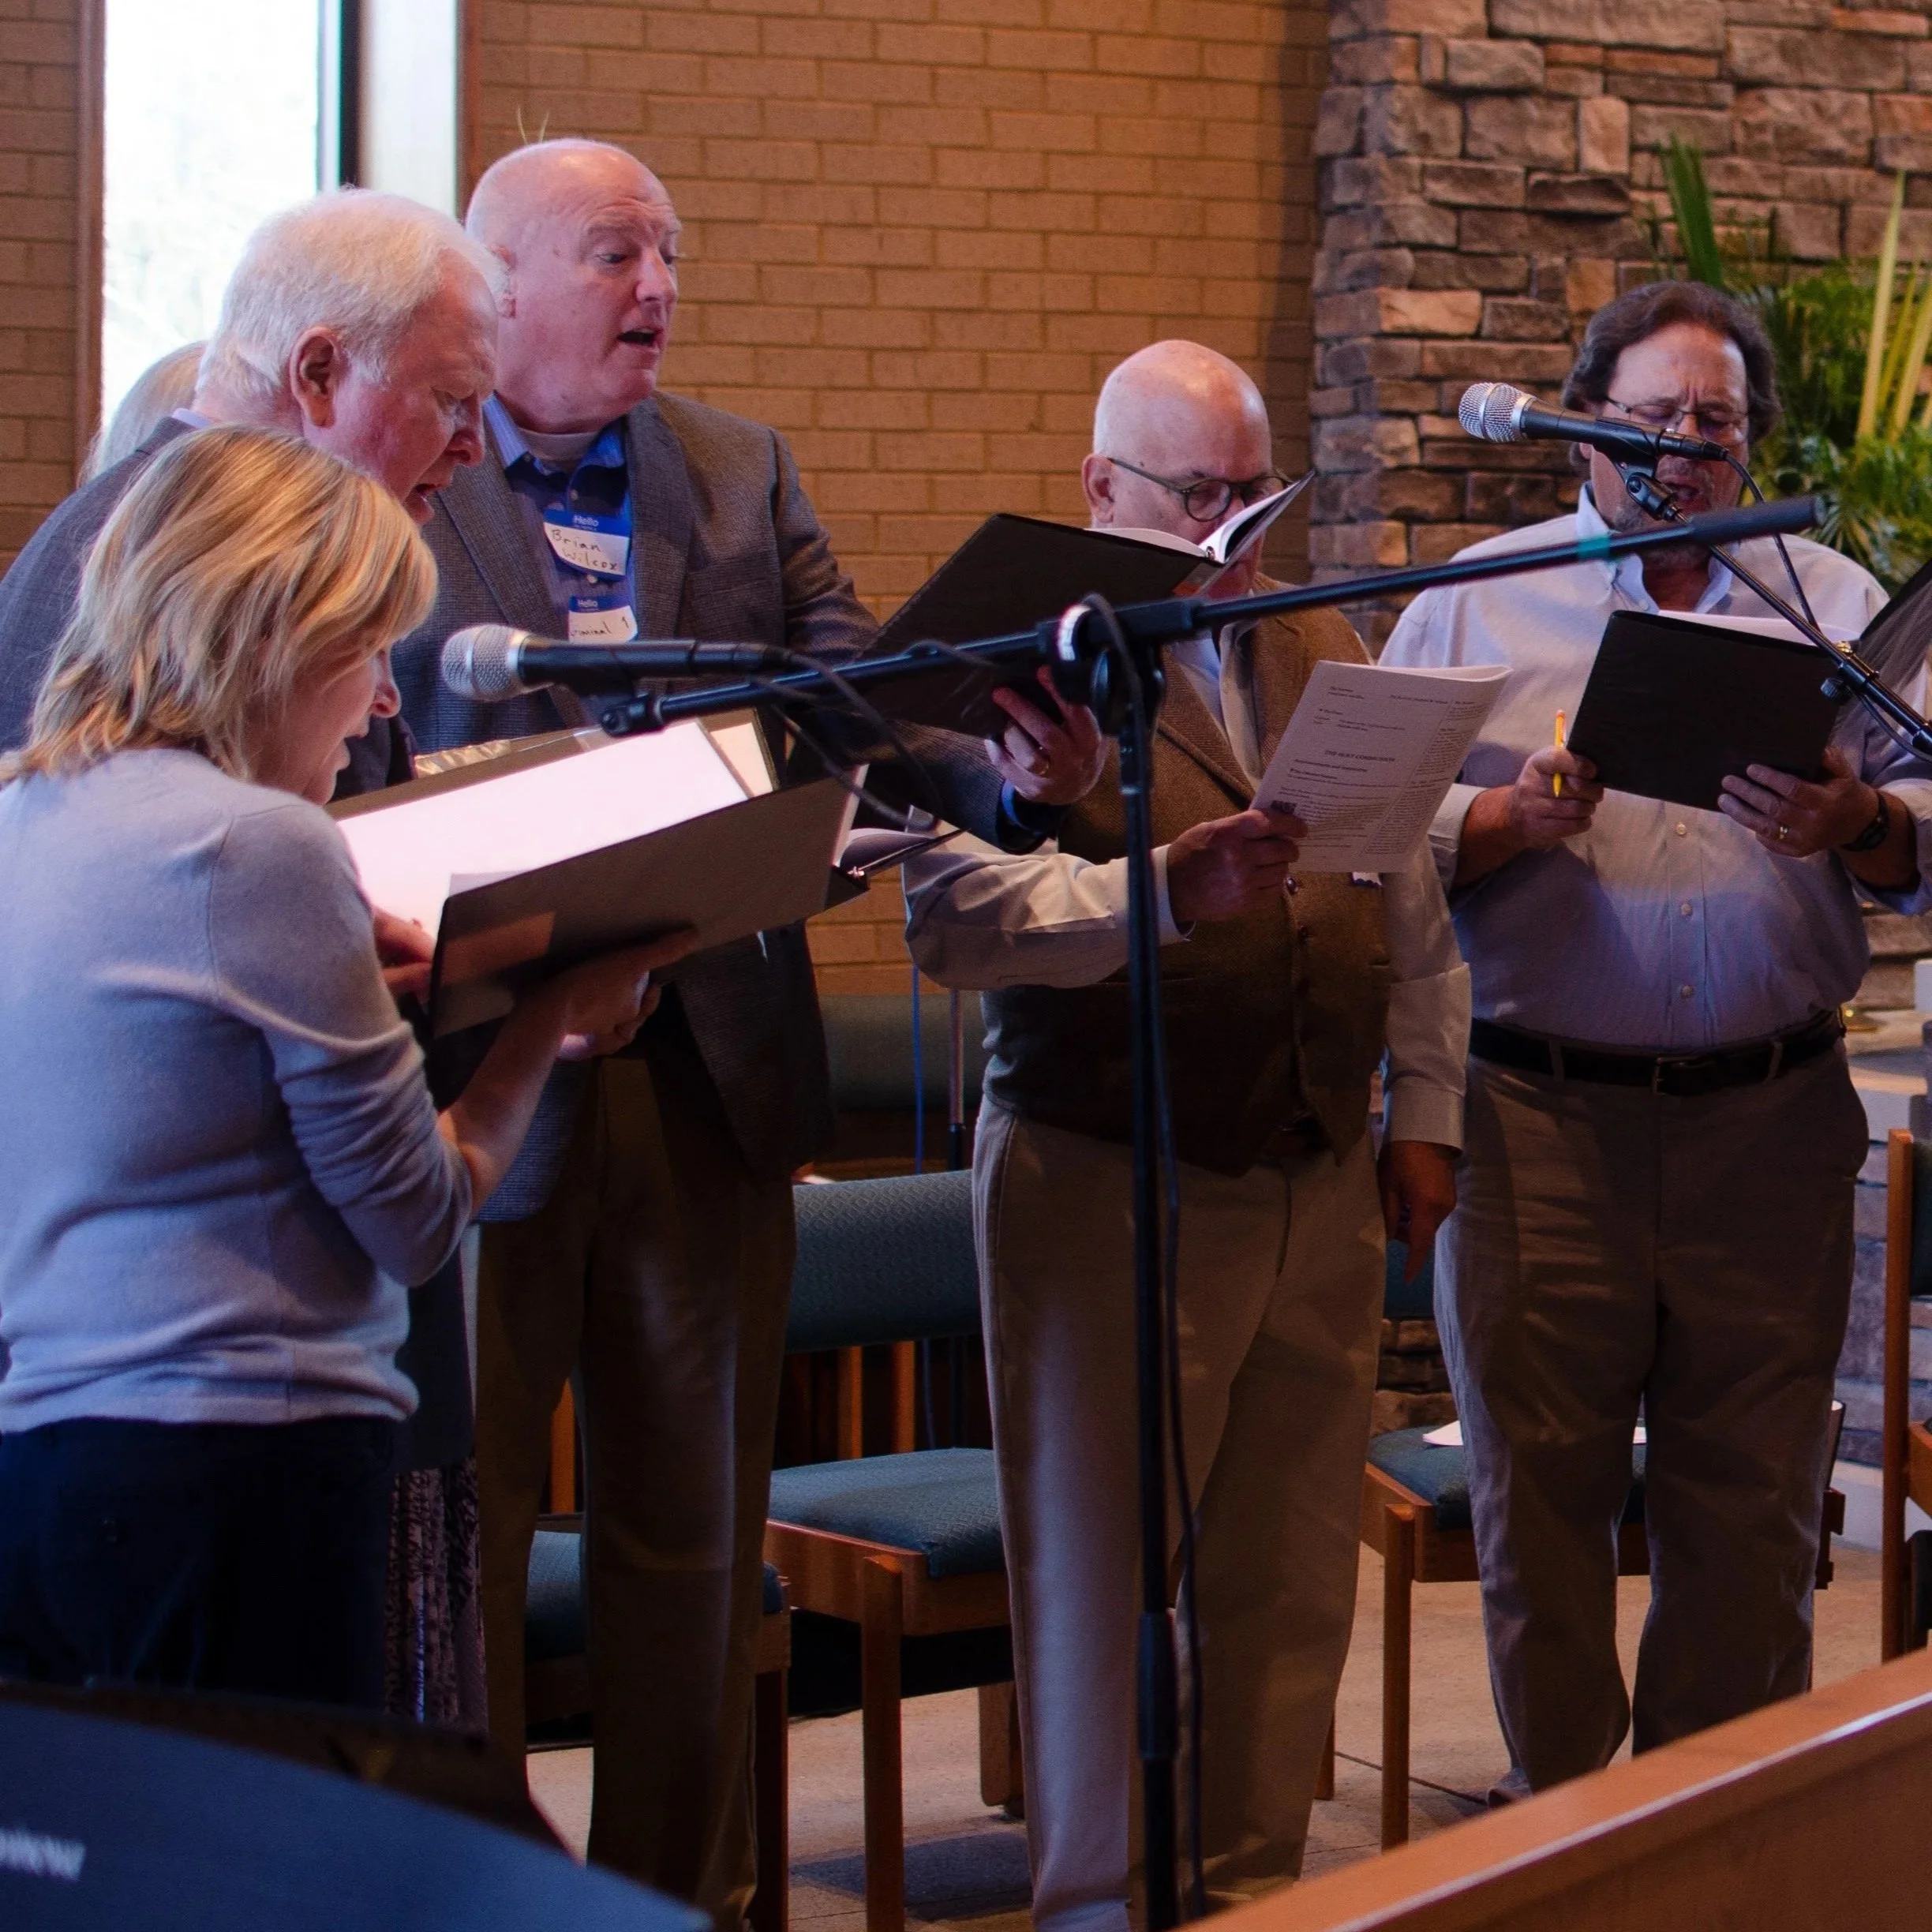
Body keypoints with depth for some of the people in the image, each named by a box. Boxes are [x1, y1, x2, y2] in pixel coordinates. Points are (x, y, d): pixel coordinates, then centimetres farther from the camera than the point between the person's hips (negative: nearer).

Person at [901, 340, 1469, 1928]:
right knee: (1098, 1574, 0)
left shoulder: (1324, 649, 15)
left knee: (1290, 1581, 12)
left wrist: (1427, 1111, 15)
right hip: (1109, 1189, -6)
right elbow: (954, 915, -20)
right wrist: (1163, 887, -31)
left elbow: (1415, 898, 20)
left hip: (1322, 1192, 6)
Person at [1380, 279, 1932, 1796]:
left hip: (1770, 1122, 1)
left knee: (1753, 1501, 4)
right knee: (1542, 1496, 4)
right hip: (1541, 1117, -1)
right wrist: (1507, 825, -16)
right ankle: (1557, 1811, 18)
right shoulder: (1478, 605, 9)